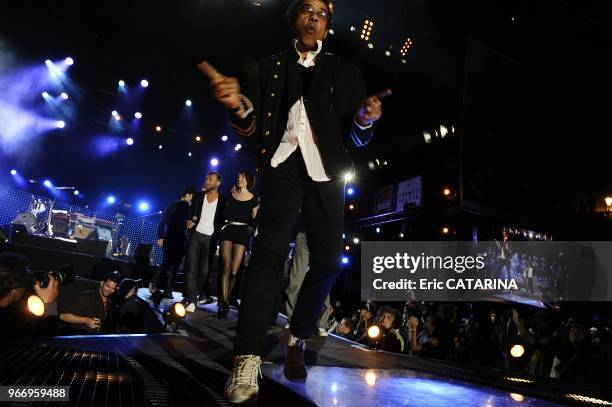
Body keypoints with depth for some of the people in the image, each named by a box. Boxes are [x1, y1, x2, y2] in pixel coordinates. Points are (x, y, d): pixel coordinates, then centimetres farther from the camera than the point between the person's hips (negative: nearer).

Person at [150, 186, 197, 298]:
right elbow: (163, 222, -2)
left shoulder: (189, 209, 13)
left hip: (181, 241, 3)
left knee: (174, 266, 1)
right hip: (170, 240, -3)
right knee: (168, 263, -9)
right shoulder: (174, 206, 5)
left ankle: (167, 290, 5)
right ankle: (154, 283, 5)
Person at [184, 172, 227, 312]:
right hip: (196, 234, 1)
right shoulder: (199, 196, 10)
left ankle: (202, 295, 15)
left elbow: (223, 220, 4)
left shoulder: (223, 200, 3)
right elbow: (190, 212, 12)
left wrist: (217, 235, -7)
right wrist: (189, 221, -8)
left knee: (205, 269, 2)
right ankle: (191, 299, -9)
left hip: (210, 237, -1)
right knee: (192, 267, -7)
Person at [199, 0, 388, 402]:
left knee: (328, 260, -3)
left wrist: (364, 120, -15)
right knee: (270, 249, -17)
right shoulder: (271, 67, 16)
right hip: (284, 163, -1)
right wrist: (239, 106, -16)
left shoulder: (344, 70, 16)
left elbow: (356, 138, 8)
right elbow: (253, 126, 6)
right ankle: (248, 357, -16)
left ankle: (297, 339, 18)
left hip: (326, 170, 2)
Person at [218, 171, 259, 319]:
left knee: (234, 271, -4)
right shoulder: (231, 194, 14)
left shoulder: (253, 199, 7)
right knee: (226, 266, -15)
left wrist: (259, 208, -3)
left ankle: (225, 300, 10)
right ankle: (224, 303, -16)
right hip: (228, 229, 1)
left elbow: (254, 220, 8)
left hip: (242, 232, -1)